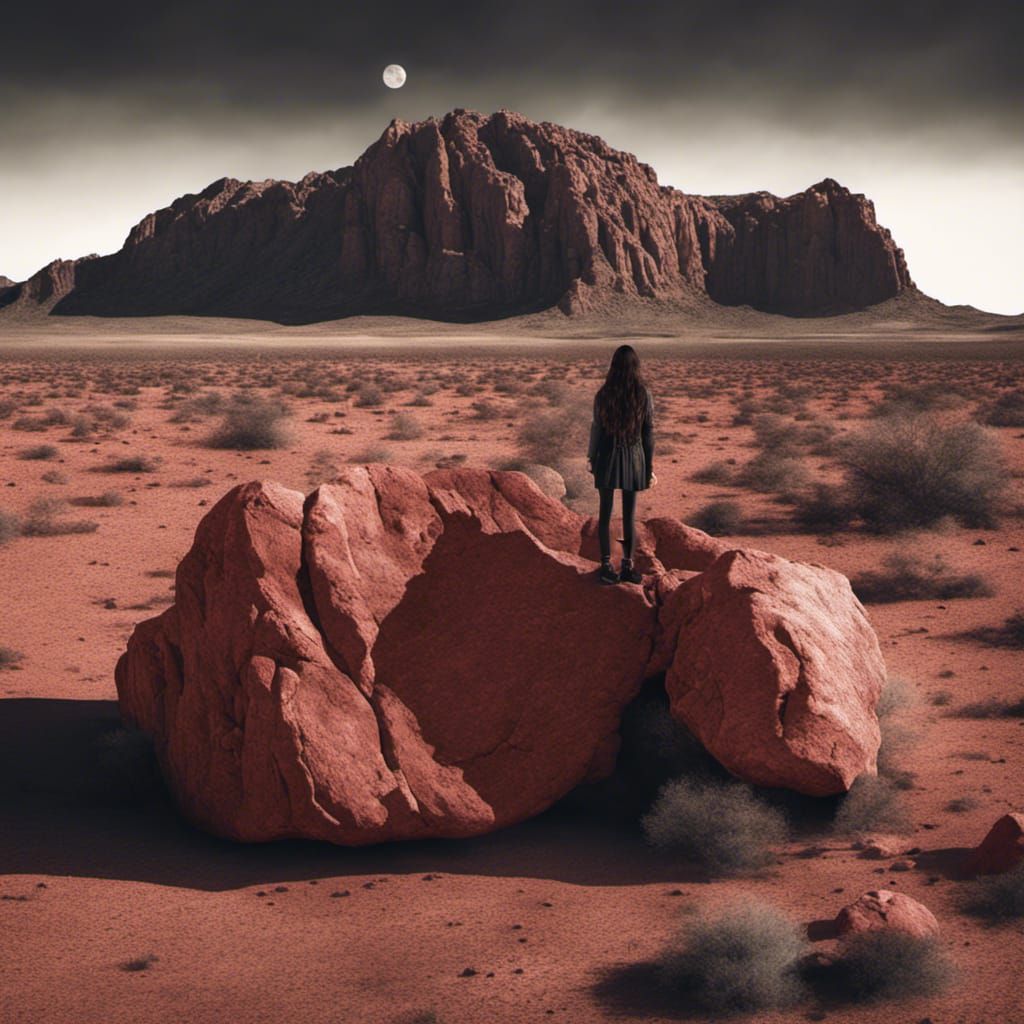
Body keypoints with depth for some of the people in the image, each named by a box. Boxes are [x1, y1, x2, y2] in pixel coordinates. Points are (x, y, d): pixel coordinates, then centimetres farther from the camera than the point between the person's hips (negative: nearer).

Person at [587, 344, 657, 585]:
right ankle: (627, 565, 14)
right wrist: (650, 466, 7)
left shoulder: (603, 395, -10)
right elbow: (649, 433, -1)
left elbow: (596, 429, -4)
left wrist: (592, 458, 10)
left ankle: (607, 566, 7)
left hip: (608, 457, -1)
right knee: (629, 515, 11)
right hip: (634, 458, 1)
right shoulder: (644, 395, -6)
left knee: (605, 513, 7)